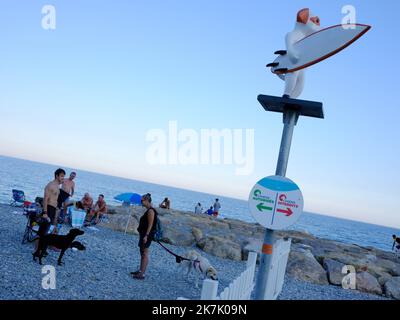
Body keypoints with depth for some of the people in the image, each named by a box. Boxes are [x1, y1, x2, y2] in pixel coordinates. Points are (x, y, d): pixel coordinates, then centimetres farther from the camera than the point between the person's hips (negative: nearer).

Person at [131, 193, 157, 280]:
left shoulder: (150, 211, -17)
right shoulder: (148, 210, 14)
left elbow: (150, 225, -21)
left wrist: (146, 236, -24)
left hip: (147, 235, -10)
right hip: (144, 234, 10)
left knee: (145, 254, -7)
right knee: (142, 253, 16)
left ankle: (142, 274, -5)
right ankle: (140, 271, 25)